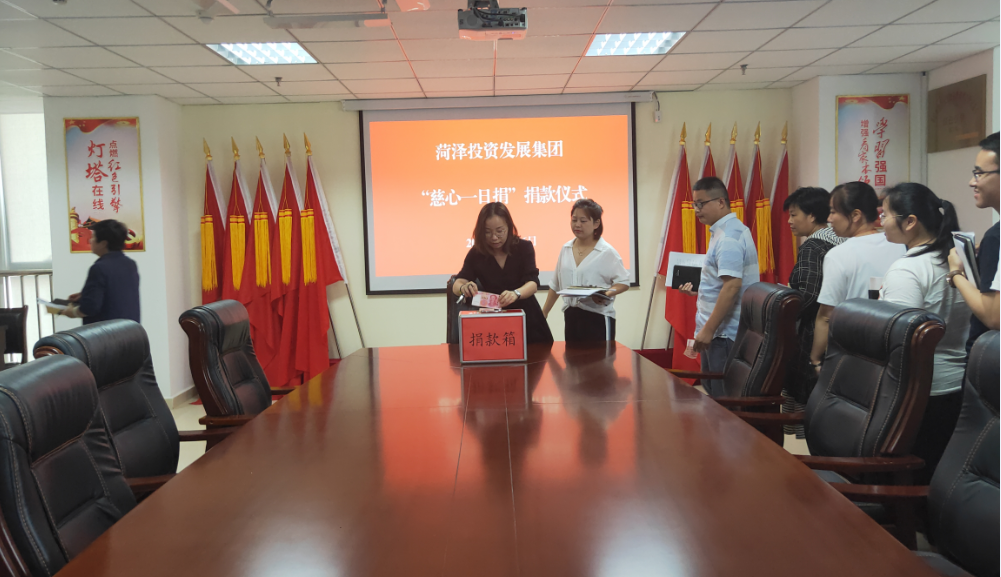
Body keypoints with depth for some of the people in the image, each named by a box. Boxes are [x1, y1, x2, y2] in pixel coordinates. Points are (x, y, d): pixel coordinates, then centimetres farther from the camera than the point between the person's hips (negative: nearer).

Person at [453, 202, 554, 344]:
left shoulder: (524, 247, -11)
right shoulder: (476, 253, -7)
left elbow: (533, 283, -23)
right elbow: (457, 284, -14)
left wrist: (516, 293, -45)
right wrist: (463, 288, -39)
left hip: (527, 319, 0)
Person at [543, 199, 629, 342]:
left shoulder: (606, 252, -6)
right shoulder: (565, 249, 10)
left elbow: (623, 282, -5)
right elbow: (555, 285, 18)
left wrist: (606, 294, -24)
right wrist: (543, 313, 17)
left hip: (598, 317, -5)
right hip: (571, 316, 5)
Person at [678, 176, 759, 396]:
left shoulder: (728, 237, -16)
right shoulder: (730, 230, 16)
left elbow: (732, 286, -25)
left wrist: (708, 330, -23)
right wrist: (698, 290, 19)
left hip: (724, 334, -10)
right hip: (720, 331, 10)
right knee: (713, 393, 15)